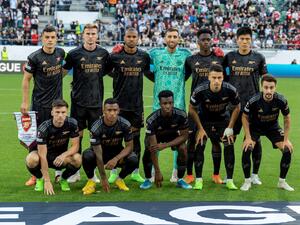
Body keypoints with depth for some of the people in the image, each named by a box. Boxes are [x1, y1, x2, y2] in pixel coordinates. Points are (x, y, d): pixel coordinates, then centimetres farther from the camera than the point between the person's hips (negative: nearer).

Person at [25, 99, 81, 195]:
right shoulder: (44, 128, -26)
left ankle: (63, 179, 2)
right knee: (31, 159, -36)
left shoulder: (72, 123, -17)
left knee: (77, 159, -31)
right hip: (46, 156, -2)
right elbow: (43, 156, -28)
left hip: (60, 158, 2)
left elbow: (75, 146, -12)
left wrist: (64, 155, -35)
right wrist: (47, 181, -32)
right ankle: (39, 179, -1)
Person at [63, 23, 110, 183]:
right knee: (77, 135, 3)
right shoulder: (74, 53, -2)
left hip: (97, 102, 2)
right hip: (78, 101, -2)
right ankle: (75, 171, 11)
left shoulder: (103, 54, 5)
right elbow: (63, 71, 6)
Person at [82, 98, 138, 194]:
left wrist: (116, 159, -33)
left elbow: (129, 146, -14)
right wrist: (103, 178, -27)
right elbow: (98, 154, -26)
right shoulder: (96, 128, -26)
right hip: (101, 151, -2)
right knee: (87, 156, -35)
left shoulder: (125, 124, -19)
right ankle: (91, 181, -7)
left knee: (133, 159, -29)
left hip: (117, 152, 2)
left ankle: (120, 179, 2)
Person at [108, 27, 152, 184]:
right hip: (119, 103, -2)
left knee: (135, 136, 7)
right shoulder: (115, 56, -3)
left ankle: (135, 172, 15)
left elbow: (148, 73, 20)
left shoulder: (144, 56, 5)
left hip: (137, 103, 2)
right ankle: (114, 172, 10)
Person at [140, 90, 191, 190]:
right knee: (148, 149, -29)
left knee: (183, 148, -25)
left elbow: (184, 135, -19)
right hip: (156, 135, -1)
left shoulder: (181, 115, -31)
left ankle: (180, 180, -5)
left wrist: (165, 145, -32)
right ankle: (148, 179, -7)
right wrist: (157, 172, -37)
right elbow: (153, 146, -36)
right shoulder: (152, 120, -36)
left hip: (173, 134, 1)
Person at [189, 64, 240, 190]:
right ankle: (198, 180, -3)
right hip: (204, 119, -1)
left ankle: (229, 180, -1)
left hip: (223, 119, 1)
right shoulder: (200, 91, -29)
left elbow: (236, 107, -7)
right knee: (199, 146, -15)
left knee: (229, 146, -12)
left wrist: (230, 128, -10)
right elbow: (192, 109, -12)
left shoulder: (230, 90, -26)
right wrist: (200, 129, -14)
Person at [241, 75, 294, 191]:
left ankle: (282, 182, 6)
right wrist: (248, 138, -17)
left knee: (288, 149, -13)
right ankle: (247, 181, -5)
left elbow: (287, 118, -8)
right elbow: (245, 117, -13)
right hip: (255, 127, -2)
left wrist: (286, 139, -9)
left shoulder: (281, 100, -26)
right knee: (246, 148, -25)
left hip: (273, 127, 2)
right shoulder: (254, 101, -31)